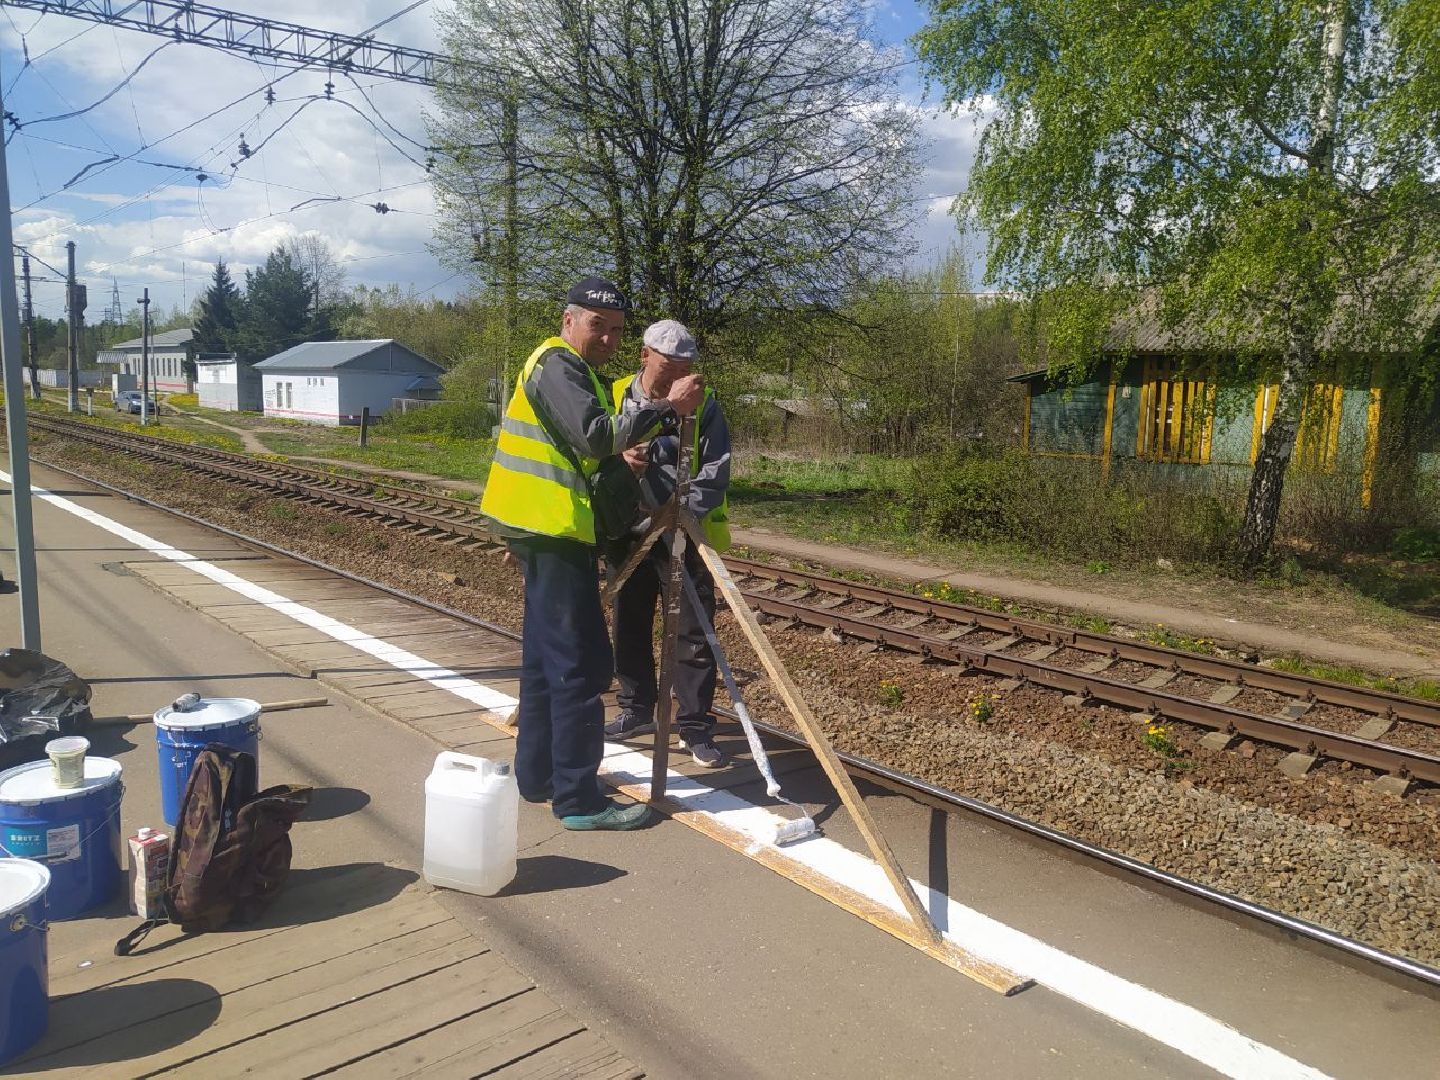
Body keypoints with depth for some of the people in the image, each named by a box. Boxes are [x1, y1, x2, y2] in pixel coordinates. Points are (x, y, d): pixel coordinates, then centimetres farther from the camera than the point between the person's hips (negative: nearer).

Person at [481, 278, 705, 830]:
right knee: (581, 664, -8)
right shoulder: (557, 365, -12)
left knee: (546, 656, 16)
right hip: (554, 534, -11)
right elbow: (596, 437, -27)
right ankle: (578, 799, -2)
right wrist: (665, 406, -28)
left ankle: (537, 774, 27)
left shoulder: (577, 370, 21)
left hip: (544, 532, 11)